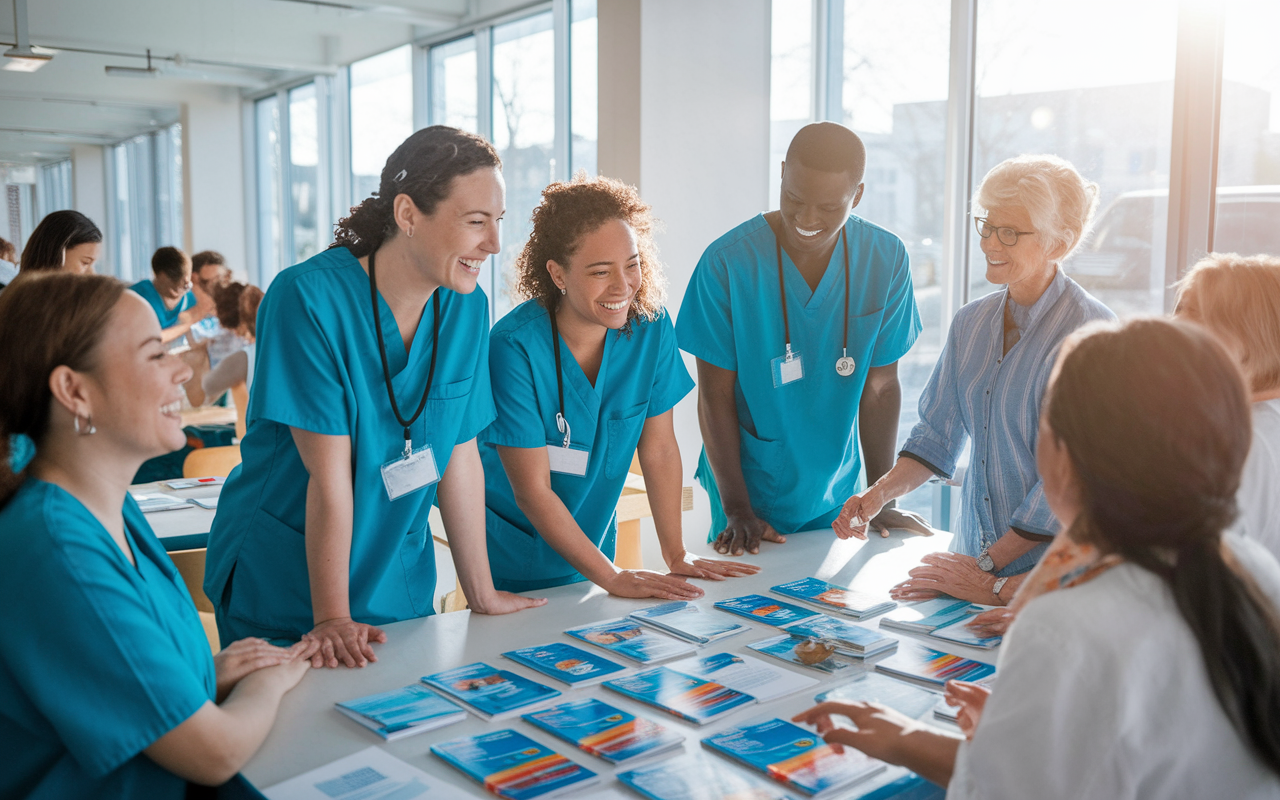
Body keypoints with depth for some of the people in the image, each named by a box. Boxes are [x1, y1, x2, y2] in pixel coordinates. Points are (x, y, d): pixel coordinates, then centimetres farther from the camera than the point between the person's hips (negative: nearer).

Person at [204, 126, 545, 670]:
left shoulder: (466, 307, -6)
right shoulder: (309, 298, -22)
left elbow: (461, 455, -2)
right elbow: (329, 472, -24)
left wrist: (481, 594, 1)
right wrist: (331, 619, -21)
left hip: (398, 580, 5)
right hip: (282, 581, -5)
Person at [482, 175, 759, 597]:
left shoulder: (650, 328, -12)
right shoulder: (514, 346, -26)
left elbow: (658, 448, -3)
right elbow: (532, 492, -22)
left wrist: (677, 554, -5)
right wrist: (611, 577, -22)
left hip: (590, 553, 4)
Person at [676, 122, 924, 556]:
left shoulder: (886, 259, -9)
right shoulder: (726, 263, -17)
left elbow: (880, 386, -3)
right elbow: (716, 395, -12)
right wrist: (737, 509, -13)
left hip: (836, 497, 3)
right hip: (750, 491, -3)